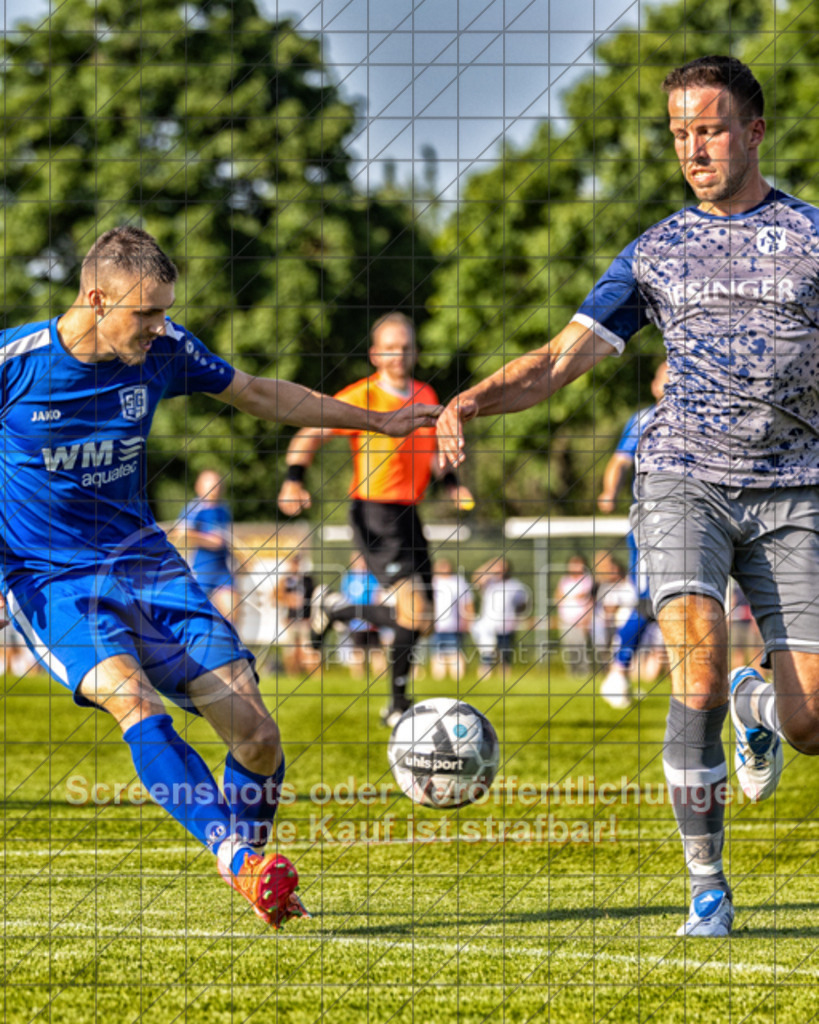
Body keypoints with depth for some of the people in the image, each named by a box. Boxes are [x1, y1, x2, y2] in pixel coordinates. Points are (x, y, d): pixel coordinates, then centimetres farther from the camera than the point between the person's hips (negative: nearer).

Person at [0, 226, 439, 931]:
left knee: (255, 732, -9)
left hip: (143, 558, 4)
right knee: (133, 700, -35)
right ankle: (239, 858, -40)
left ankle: (259, 887, 15)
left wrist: (376, 421, 21)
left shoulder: (164, 351, -1)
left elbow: (260, 395, 15)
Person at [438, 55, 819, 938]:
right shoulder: (656, 252, 11)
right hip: (684, 478, 0)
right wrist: (471, 400, -8)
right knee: (697, 678, -23)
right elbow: (562, 359, 8)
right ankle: (707, 888, -10)